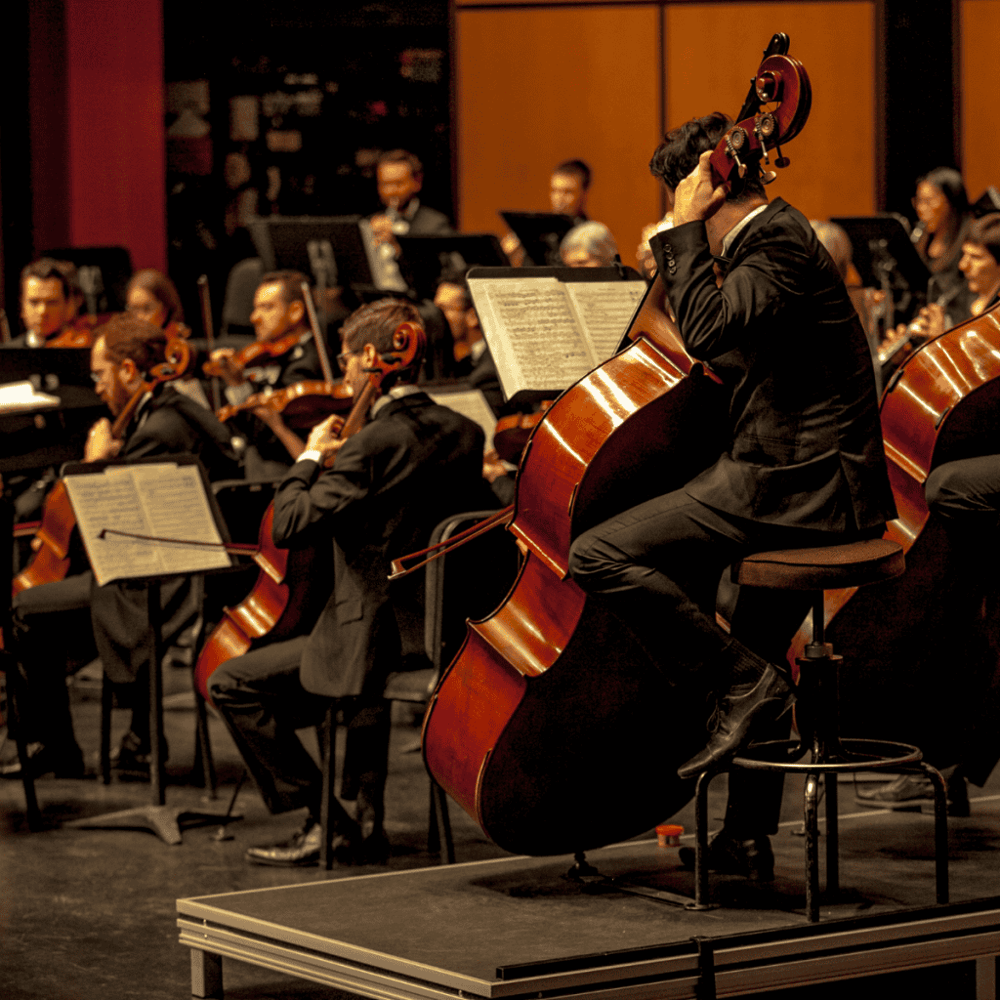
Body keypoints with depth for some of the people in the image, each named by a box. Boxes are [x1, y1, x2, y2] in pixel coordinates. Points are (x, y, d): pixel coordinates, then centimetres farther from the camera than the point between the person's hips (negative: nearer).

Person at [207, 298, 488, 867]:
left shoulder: (372, 445, -20)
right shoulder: (465, 434, 4)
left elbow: (291, 527, -21)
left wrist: (311, 458, -4)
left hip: (381, 637, -9)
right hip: (442, 626, 9)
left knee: (233, 685, 2)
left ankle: (325, 820, 0)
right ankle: (367, 821, 35)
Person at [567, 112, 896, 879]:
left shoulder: (777, 241, -13)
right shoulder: (779, 236, 18)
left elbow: (710, 332, -28)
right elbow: (728, 347, 27)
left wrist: (684, 234, -17)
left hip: (795, 483, -11)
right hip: (822, 487, 11)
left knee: (601, 555, -18)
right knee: (756, 649, 28)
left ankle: (744, 683, -13)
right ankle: (749, 837, 38)